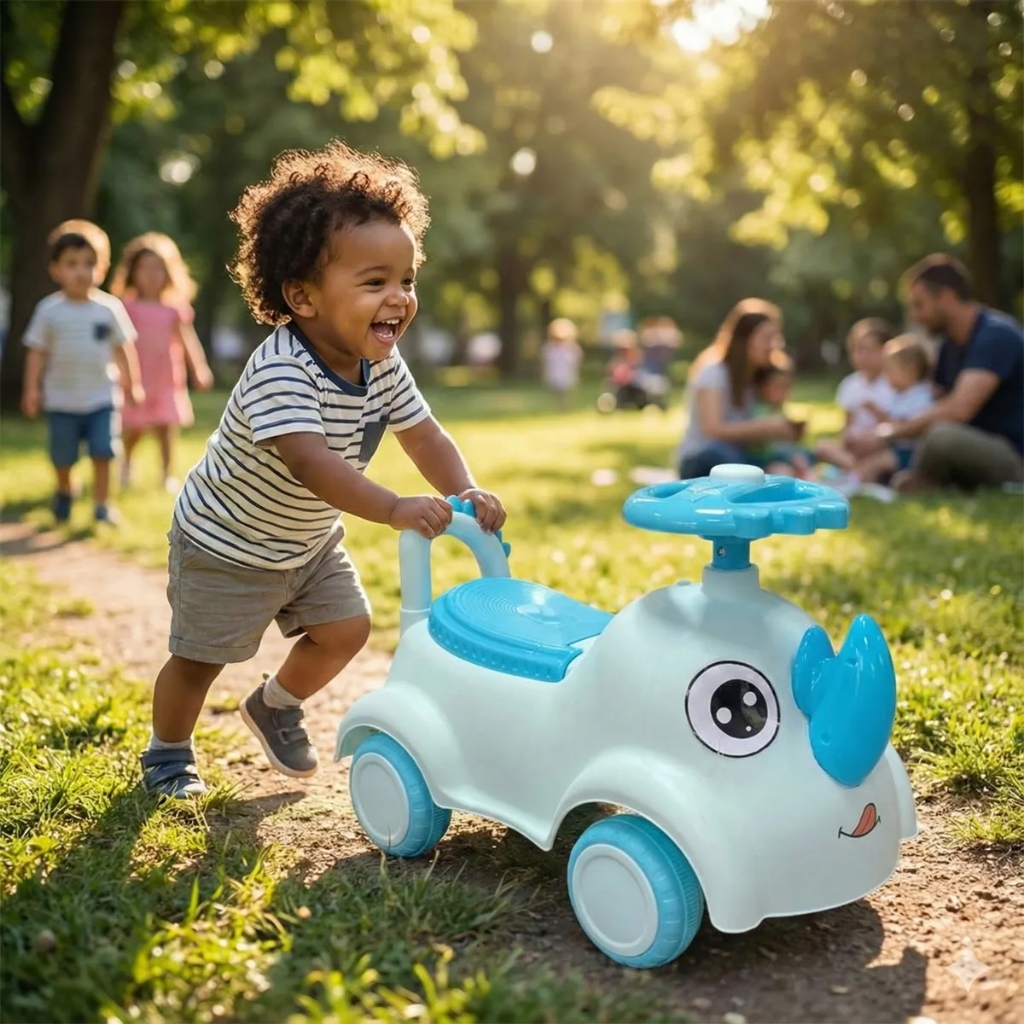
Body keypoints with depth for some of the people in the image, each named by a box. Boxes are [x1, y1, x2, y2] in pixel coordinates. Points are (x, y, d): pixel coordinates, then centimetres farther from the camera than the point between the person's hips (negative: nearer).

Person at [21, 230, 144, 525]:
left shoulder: (109, 308, -4)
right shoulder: (49, 310, -5)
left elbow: (122, 349, 5)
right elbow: (37, 352, -2)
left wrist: (131, 384, 8)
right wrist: (32, 389, -6)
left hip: (101, 398, 0)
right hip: (62, 400, 0)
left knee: (102, 454, -5)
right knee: (63, 457, 12)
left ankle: (101, 505, 8)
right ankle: (64, 492, 41)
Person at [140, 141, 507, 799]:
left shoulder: (383, 367, -12)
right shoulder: (279, 372, -37)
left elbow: (426, 436, -9)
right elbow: (311, 461, -49)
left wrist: (465, 493, -28)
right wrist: (394, 509, -60)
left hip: (309, 540, 7)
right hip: (228, 544, -7)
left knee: (347, 629, 7)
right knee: (200, 658, 7)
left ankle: (277, 706, 34)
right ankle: (167, 752, 33)